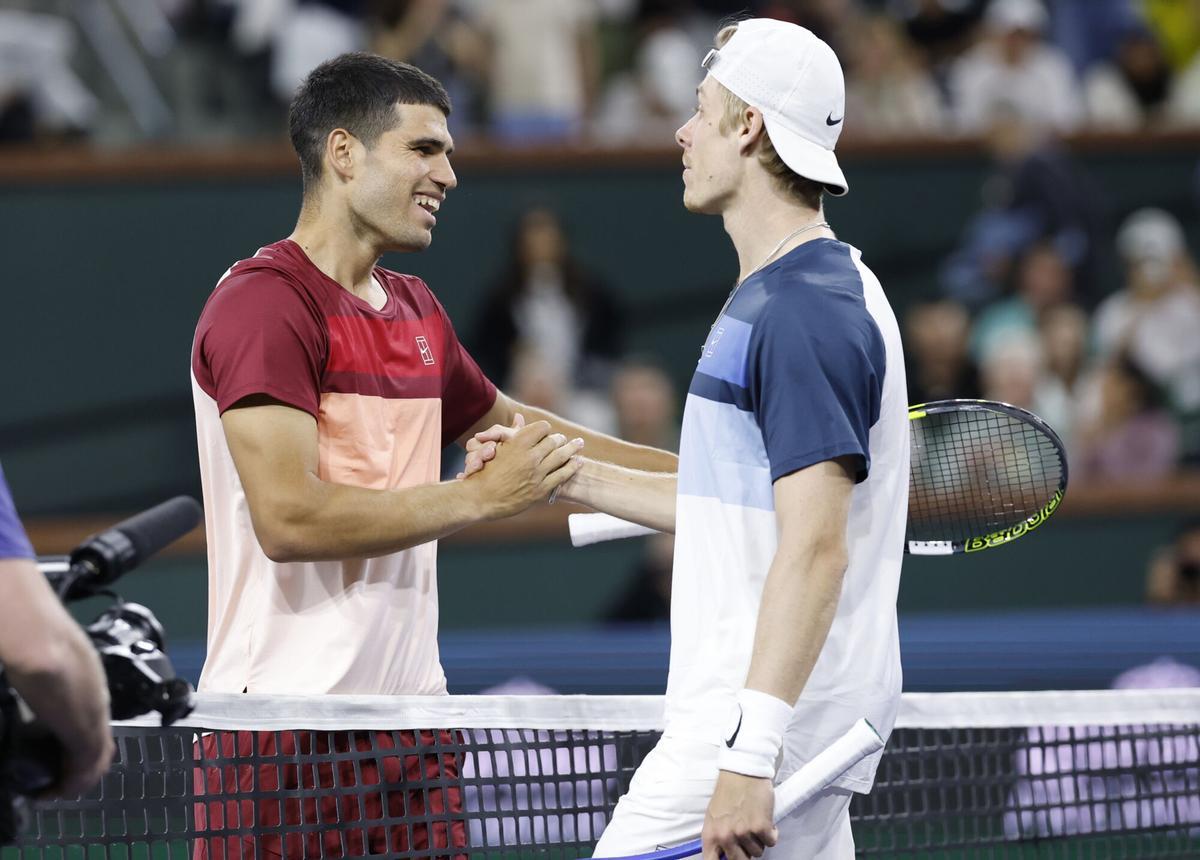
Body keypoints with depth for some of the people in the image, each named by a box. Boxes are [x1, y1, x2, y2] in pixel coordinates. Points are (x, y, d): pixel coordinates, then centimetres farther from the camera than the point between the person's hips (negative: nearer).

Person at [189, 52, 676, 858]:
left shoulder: (416, 310, 17)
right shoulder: (263, 306, -11)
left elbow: (506, 424, 35)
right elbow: (289, 517, -21)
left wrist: (691, 472, 32)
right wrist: (482, 496, -15)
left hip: (411, 718, 8)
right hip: (287, 727, -8)